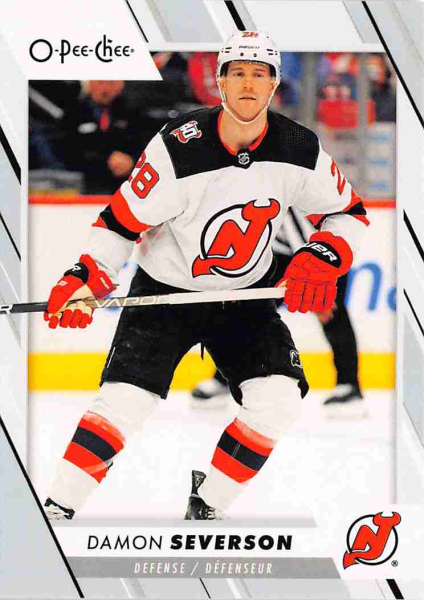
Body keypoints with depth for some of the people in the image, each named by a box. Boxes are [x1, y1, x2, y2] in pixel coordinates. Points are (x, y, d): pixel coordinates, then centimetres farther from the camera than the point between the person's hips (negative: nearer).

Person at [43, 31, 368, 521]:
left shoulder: (300, 151, -13)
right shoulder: (178, 148, -23)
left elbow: (347, 212, 2)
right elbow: (122, 220, -15)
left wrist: (321, 259, -16)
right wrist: (84, 282, -27)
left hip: (245, 296, 3)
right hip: (166, 291, -3)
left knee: (277, 403, -14)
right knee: (124, 403, -17)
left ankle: (205, 505, 6)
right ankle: (57, 509, -2)